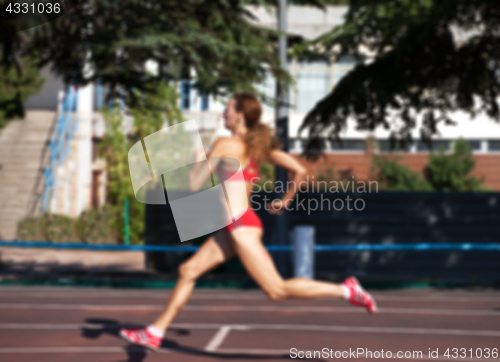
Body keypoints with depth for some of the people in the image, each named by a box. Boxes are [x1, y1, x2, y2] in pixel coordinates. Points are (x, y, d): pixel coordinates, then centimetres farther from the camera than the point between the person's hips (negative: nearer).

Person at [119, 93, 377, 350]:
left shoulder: (226, 145, -13)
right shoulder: (260, 145, 8)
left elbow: (195, 184, -13)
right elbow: (299, 170, 5)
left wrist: (195, 167, 8)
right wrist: (285, 201, 18)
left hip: (241, 225, -9)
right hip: (234, 225, 9)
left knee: (277, 290, -7)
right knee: (188, 271, 11)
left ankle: (344, 290, -5)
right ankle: (155, 332, 14)